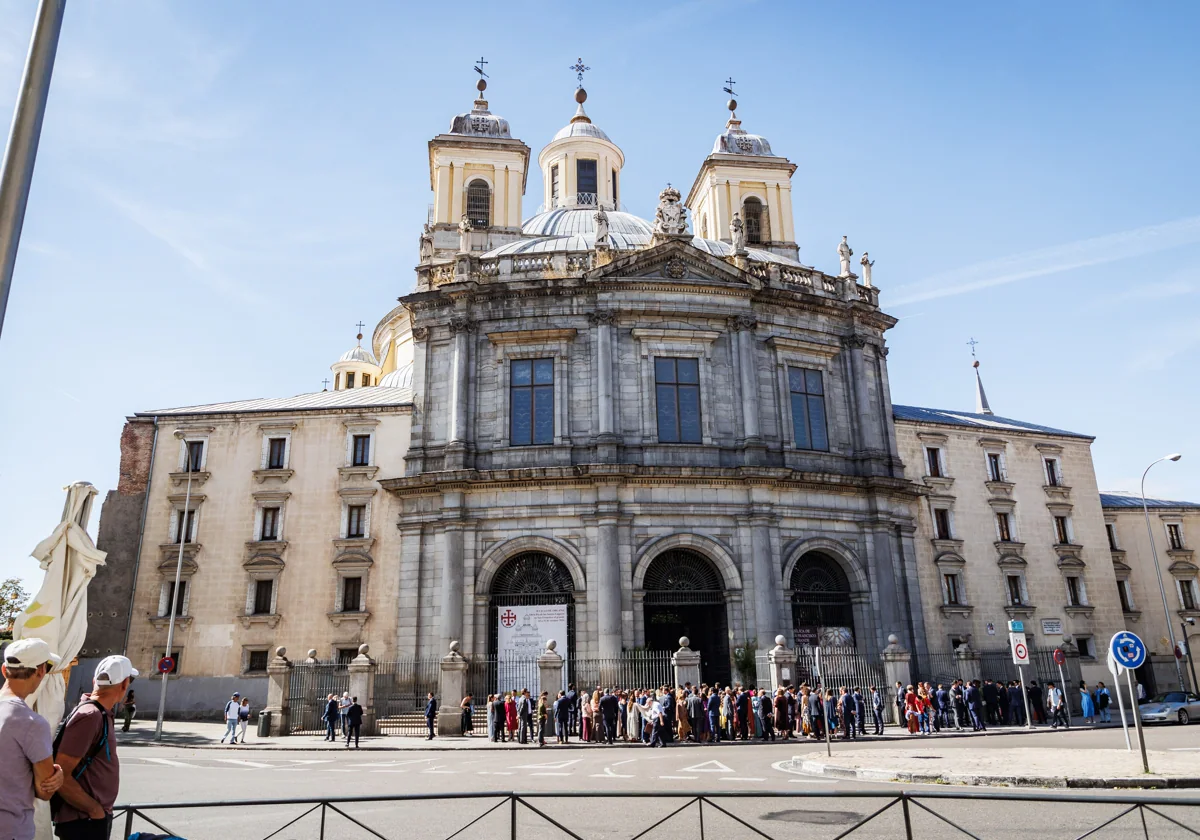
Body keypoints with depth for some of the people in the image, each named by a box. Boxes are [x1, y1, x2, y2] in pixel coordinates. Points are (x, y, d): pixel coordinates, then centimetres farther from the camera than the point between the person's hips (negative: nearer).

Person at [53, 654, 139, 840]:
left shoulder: (100, 714, 10)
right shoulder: (90, 716, -21)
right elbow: (61, 777, -24)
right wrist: (96, 810, -16)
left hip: (94, 819, 9)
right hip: (84, 823, -9)